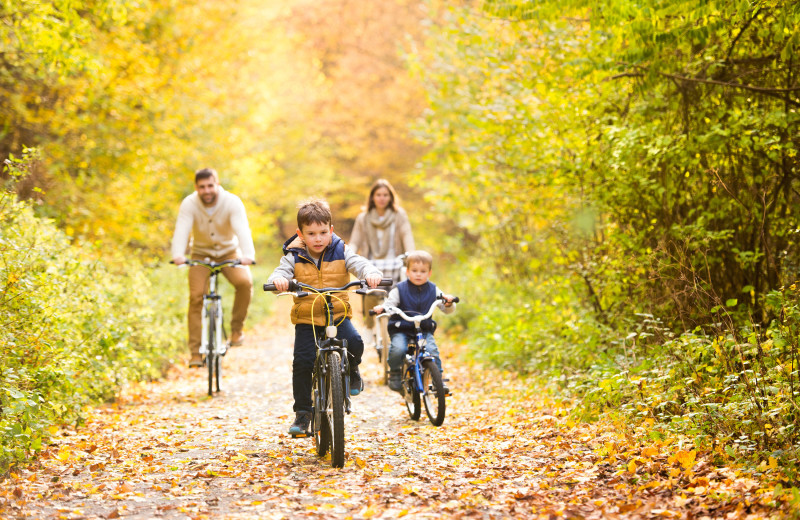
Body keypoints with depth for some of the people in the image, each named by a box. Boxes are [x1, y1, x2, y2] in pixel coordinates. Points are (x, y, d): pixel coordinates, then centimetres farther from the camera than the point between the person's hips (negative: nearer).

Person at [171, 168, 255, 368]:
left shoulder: (232, 202, -20)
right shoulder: (189, 204, -18)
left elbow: (242, 229, -33)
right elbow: (181, 231, -31)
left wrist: (248, 255, -52)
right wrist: (178, 255, -51)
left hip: (229, 252, 0)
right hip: (201, 254, 1)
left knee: (244, 282, -28)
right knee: (196, 296, -16)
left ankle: (237, 327, -6)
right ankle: (195, 352, -9)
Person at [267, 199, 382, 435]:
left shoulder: (341, 252, -1)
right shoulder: (294, 257, -2)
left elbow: (359, 263, -13)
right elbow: (280, 273, -12)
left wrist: (371, 274, -37)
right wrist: (278, 280, -38)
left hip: (338, 314, 0)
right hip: (306, 318, 0)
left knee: (354, 343, -27)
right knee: (302, 362, -9)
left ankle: (351, 369, 9)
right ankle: (302, 412, 6)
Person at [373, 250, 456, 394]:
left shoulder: (433, 290, 8)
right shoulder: (399, 289, 2)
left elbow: (447, 310, 6)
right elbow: (389, 304, -5)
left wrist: (449, 303, -17)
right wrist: (381, 308, -27)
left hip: (425, 330, 1)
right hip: (401, 330, -1)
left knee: (432, 350, -25)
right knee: (398, 349, -29)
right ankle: (394, 372, -1)